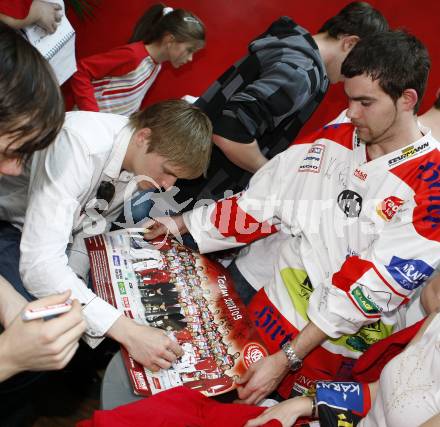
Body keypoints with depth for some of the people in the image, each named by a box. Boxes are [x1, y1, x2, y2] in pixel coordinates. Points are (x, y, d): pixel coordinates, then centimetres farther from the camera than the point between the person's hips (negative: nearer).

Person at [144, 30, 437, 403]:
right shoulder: (334, 139, 1)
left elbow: (371, 290, -20)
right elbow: (264, 198, 8)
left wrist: (285, 360, -22)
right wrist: (183, 225, 5)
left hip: (327, 341, -5)